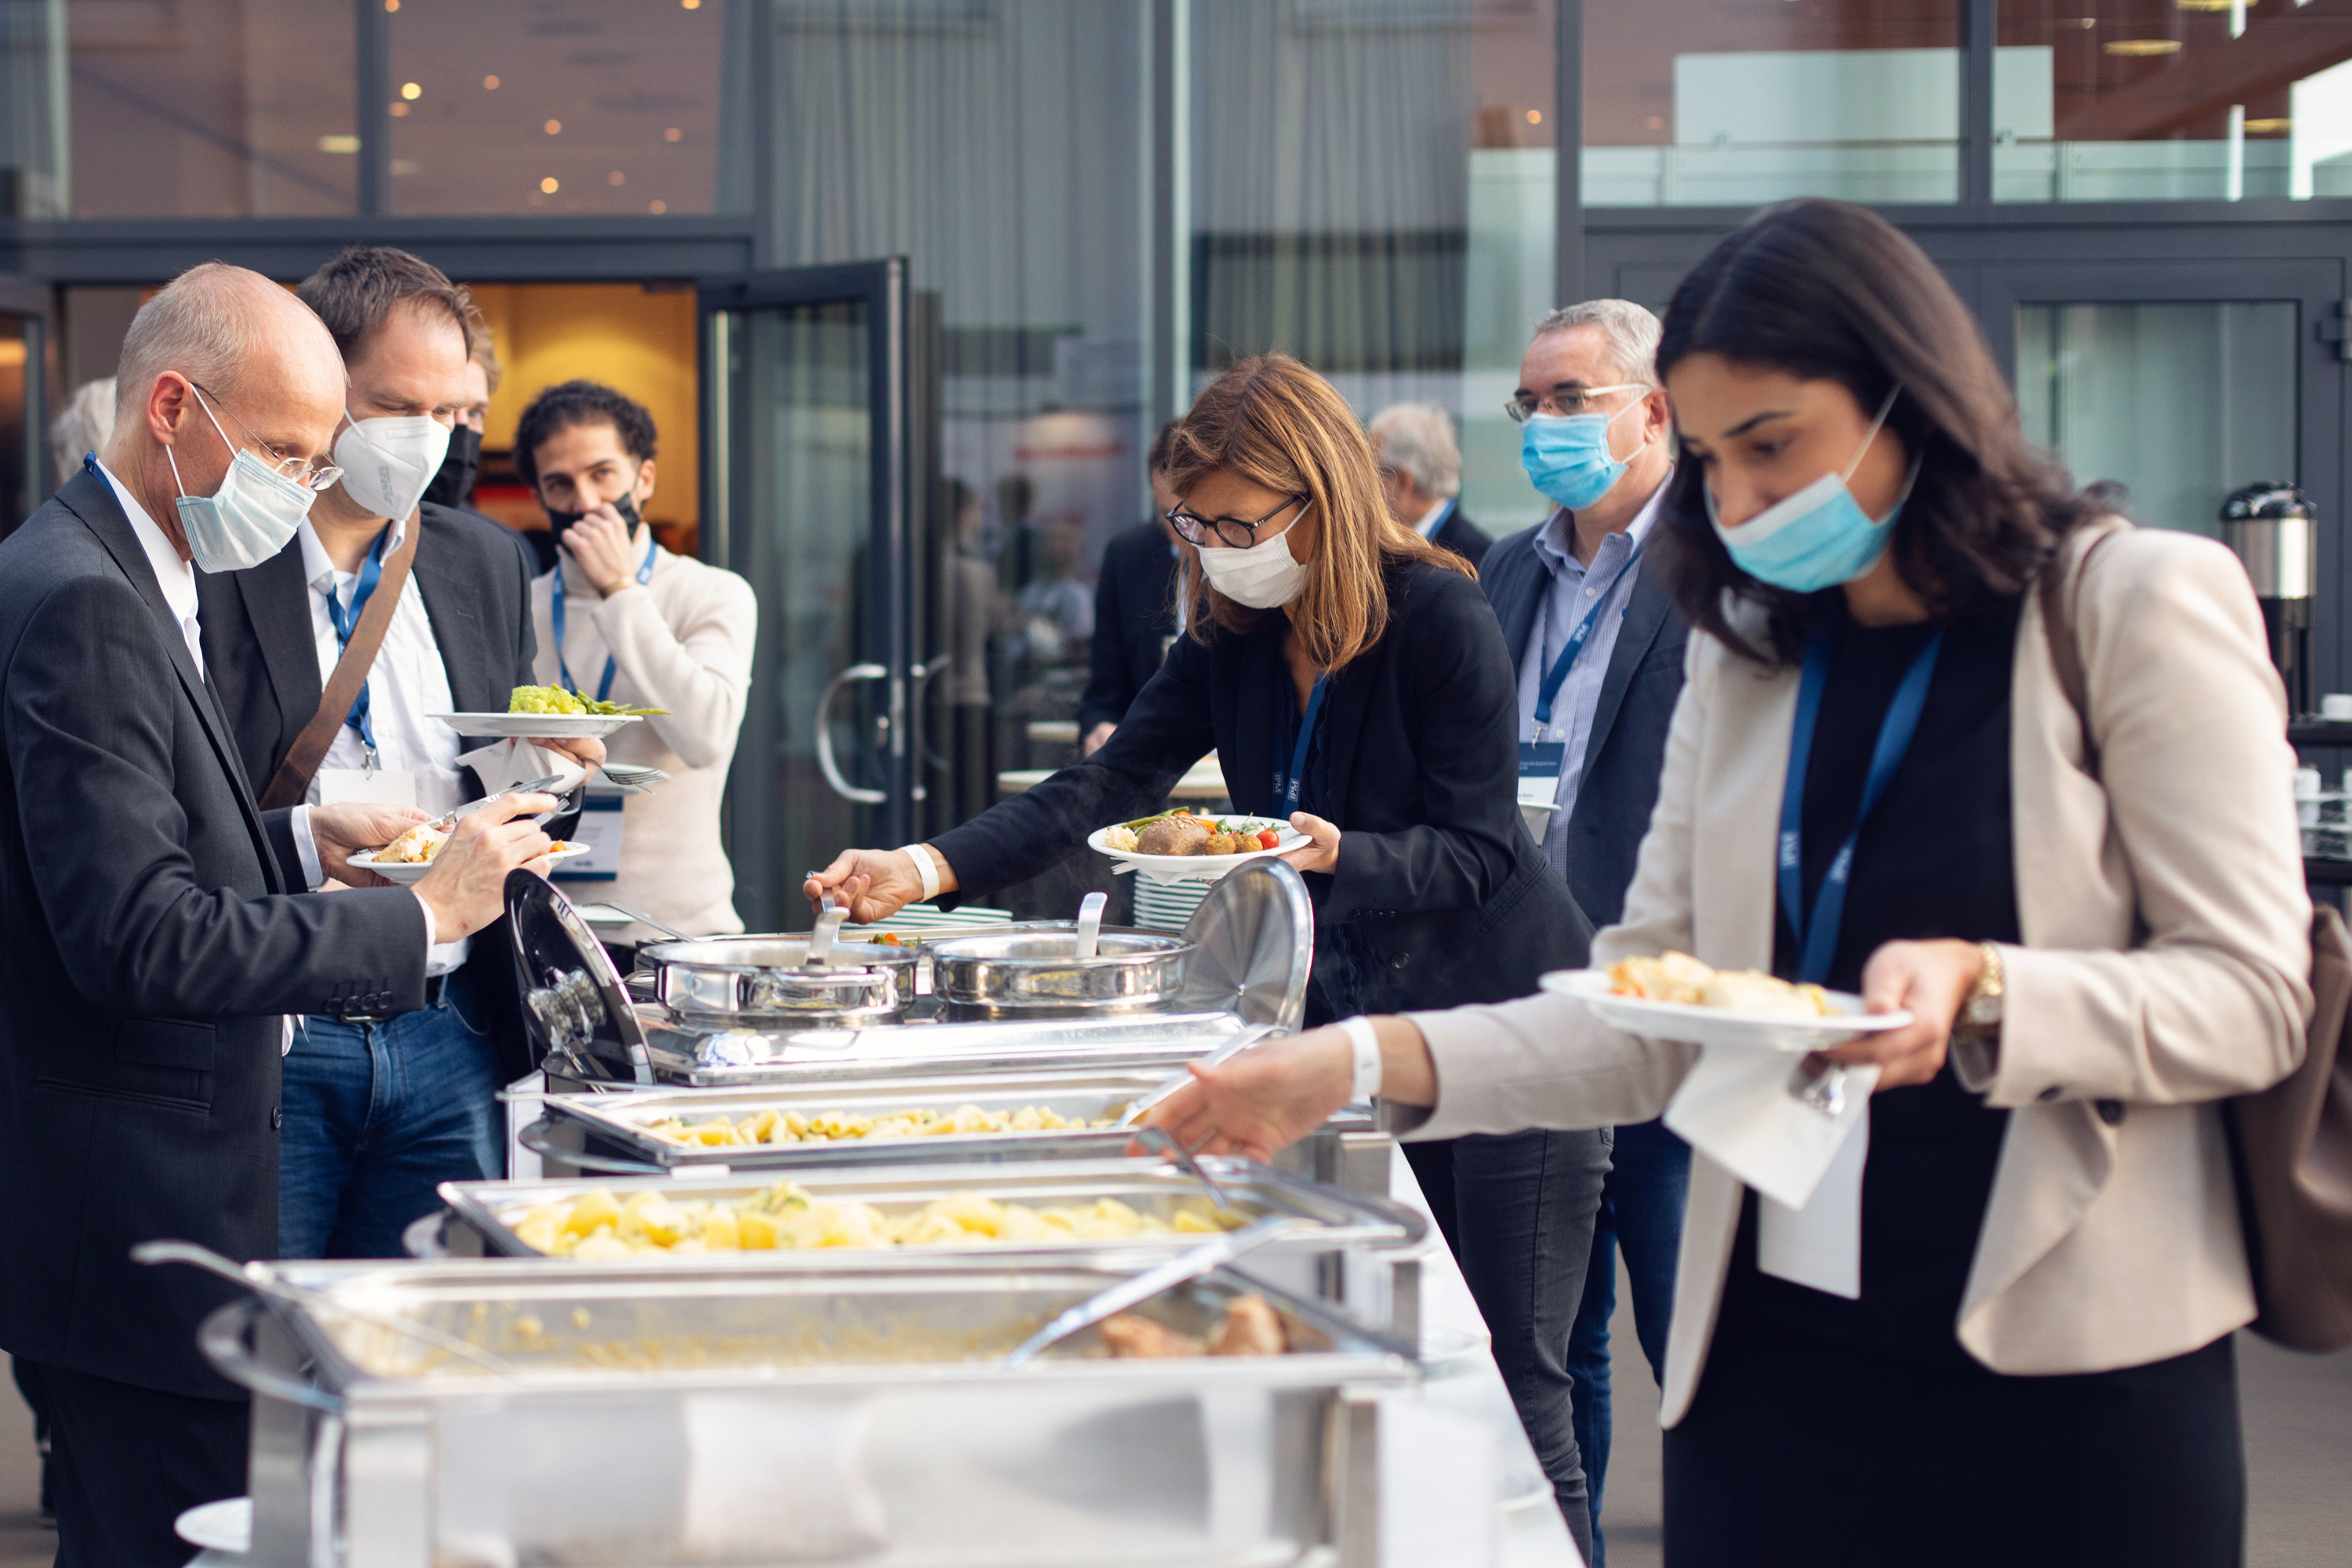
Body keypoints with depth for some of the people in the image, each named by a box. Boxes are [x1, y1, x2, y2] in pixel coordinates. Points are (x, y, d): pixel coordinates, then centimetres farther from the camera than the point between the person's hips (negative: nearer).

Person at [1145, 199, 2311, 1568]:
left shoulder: (2142, 604, -4)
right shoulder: (1747, 655, 12)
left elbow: (2254, 995, -8)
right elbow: (1652, 1025, 7)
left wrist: (1981, 990, -24)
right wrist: (1369, 1061, -7)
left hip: (2068, 1387, -4)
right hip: (1768, 1350, 4)